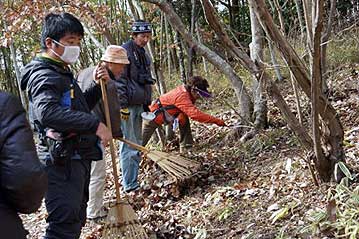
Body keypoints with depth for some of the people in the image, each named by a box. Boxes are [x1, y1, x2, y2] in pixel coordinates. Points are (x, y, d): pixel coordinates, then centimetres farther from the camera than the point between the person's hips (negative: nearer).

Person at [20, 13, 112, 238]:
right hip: (62, 162, -10)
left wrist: (97, 85, 12)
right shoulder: (44, 75, -14)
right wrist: (95, 125, -34)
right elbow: (47, 112, -34)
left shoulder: (62, 73, 18)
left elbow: (80, 107, 28)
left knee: (76, 220, 20)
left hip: (77, 158, 10)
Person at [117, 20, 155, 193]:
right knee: (129, 145, -7)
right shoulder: (125, 51, -11)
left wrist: (147, 104, 22)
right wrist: (123, 105, -18)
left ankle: (133, 179, 21)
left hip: (139, 105, 9)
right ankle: (129, 185, -2)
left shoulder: (143, 54, 17)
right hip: (128, 106, -9)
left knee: (137, 143, 13)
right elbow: (119, 80, -15)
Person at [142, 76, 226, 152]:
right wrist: (216, 120, -41)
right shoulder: (182, 96, -35)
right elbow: (195, 113, -43)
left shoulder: (185, 90, -8)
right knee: (142, 141, 3)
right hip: (154, 115, -8)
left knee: (184, 119, -5)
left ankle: (186, 147, 0)